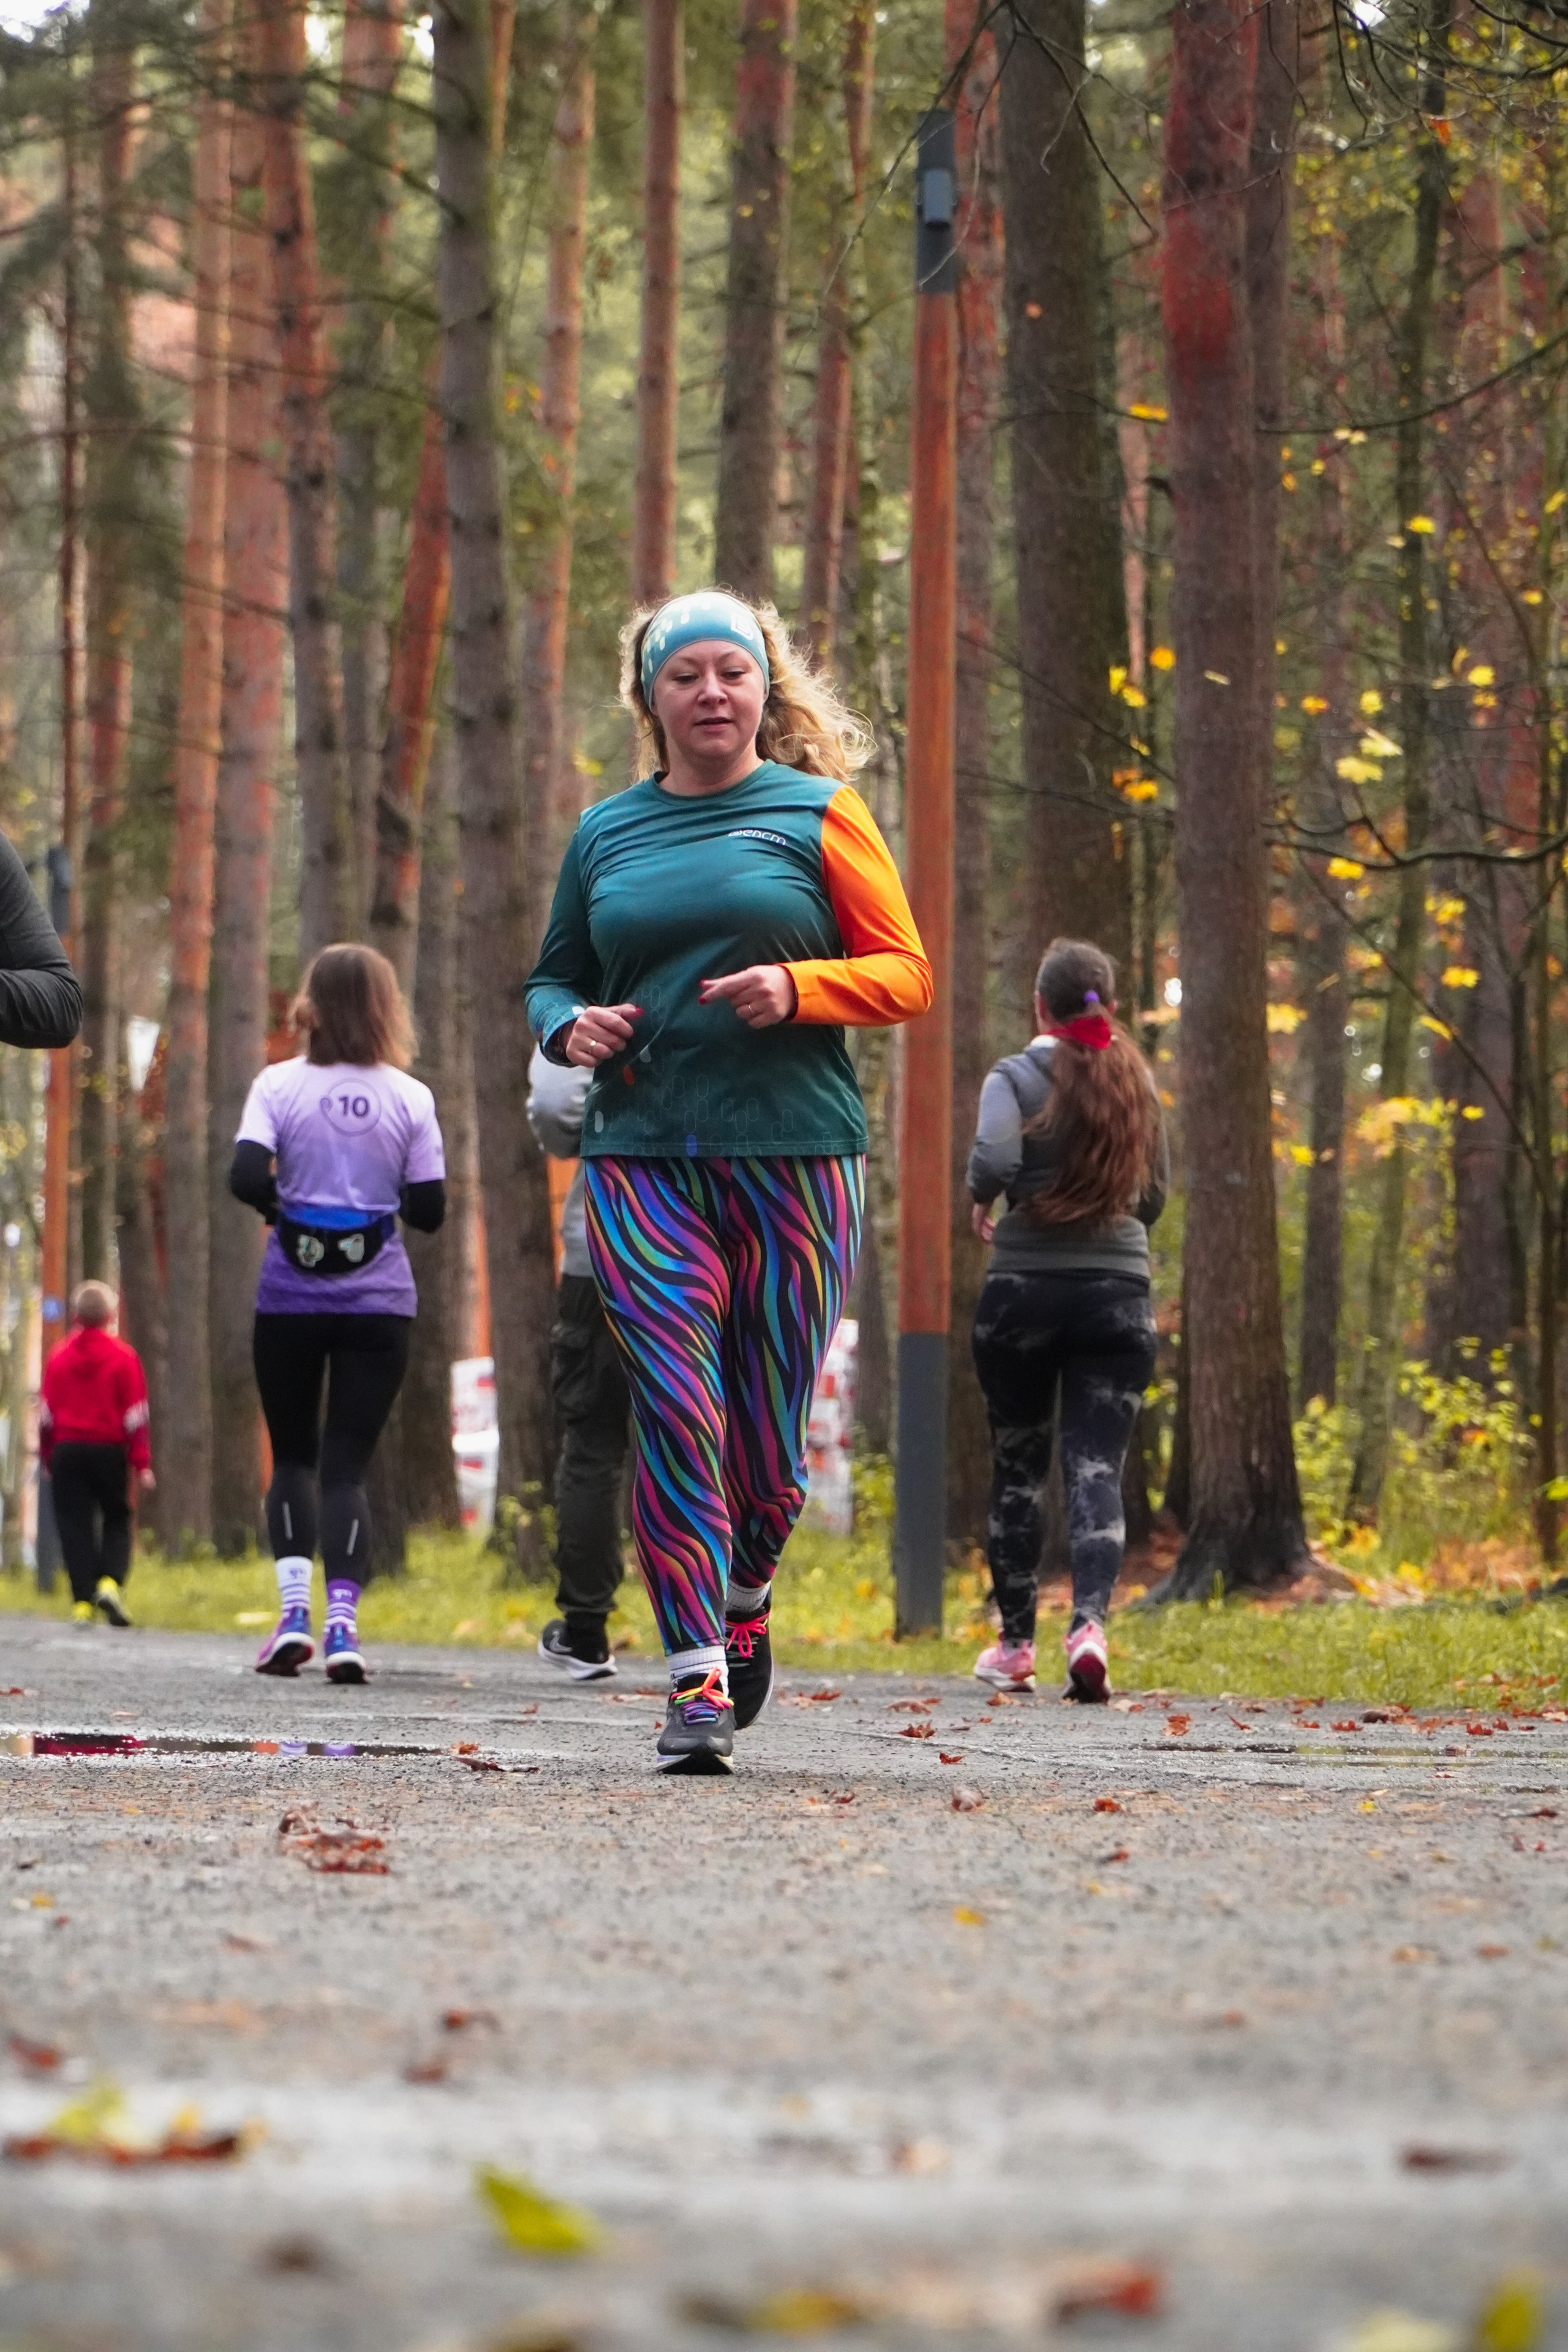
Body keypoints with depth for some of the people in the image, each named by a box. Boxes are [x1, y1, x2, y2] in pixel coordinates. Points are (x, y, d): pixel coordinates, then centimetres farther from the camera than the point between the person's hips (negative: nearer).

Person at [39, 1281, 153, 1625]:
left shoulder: (59, 1356, 6)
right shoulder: (123, 1357, -2)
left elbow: (46, 1412, 9)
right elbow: (135, 1415, -4)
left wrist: (46, 1457, 17)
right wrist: (142, 1464, -2)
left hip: (67, 1451, 2)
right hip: (110, 1451, -2)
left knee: (75, 1525, 3)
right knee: (116, 1520, 11)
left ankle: (83, 1600, -4)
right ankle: (110, 1581, -12)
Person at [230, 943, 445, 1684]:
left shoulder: (279, 1086, -3)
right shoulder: (410, 1099, -1)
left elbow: (246, 1177, -16)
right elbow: (429, 1211, -2)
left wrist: (284, 1203, 5)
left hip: (290, 1297, 0)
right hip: (378, 1301, 0)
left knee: (292, 1456, 15)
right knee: (347, 1465, 2)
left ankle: (293, 1608, 1)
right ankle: (341, 1620, -15)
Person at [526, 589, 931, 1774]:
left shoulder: (817, 813, 6)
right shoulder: (606, 833, 14)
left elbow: (907, 974, 4)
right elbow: (552, 976, 25)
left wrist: (798, 988, -15)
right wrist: (570, 1026, 1)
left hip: (794, 1155, -1)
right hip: (643, 1156, 1)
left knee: (768, 1430, 3)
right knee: (675, 1407, -13)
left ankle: (745, 1598, 34)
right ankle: (696, 1680, -15)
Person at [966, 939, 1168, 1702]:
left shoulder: (1017, 1078, -6)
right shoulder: (1135, 1082, 7)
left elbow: (994, 1160, -22)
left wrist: (982, 1200, 0)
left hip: (1025, 1288, -2)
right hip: (1119, 1291, 2)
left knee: (1017, 1468, 12)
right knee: (1097, 1468, -4)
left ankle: (1015, 1643, 19)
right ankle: (1090, 1623, -26)